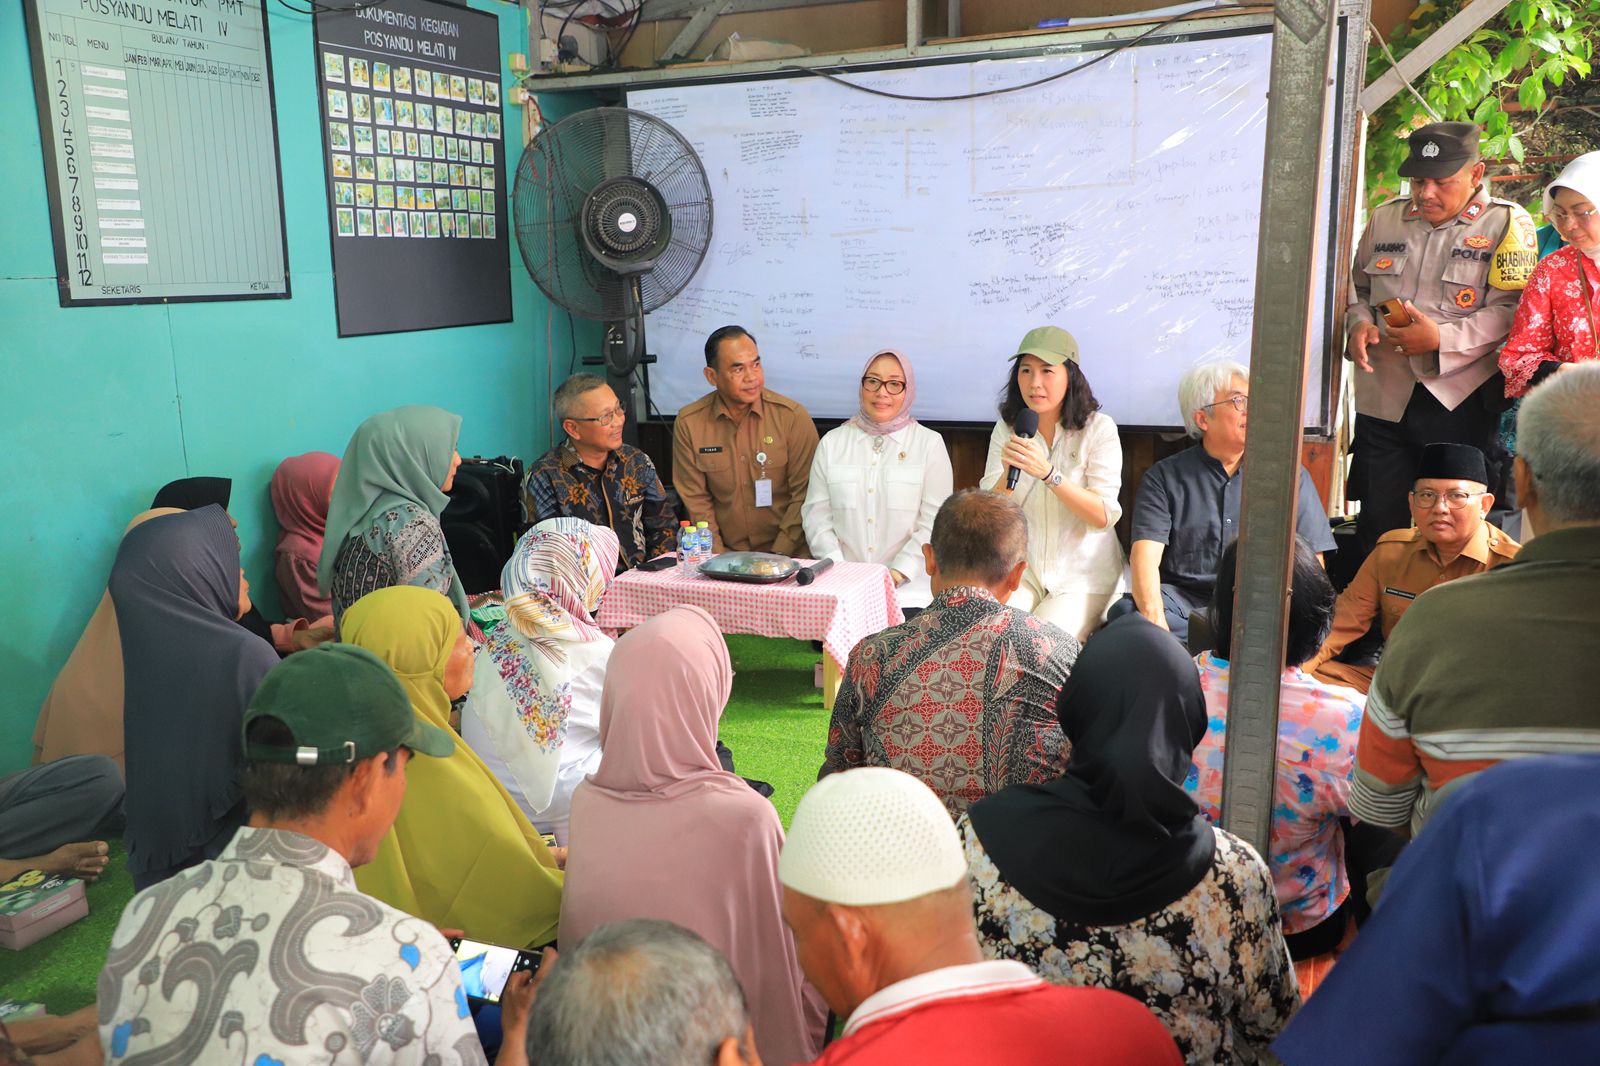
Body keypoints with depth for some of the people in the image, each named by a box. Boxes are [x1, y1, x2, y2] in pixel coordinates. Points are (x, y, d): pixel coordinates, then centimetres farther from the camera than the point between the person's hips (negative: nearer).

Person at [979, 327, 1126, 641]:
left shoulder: (1098, 428, -6)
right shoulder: (1007, 429, 5)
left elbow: (1104, 516, -15)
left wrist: (1048, 472, -28)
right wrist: (1008, 473, -23)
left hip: (1084, 576, -2)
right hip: (1021, 569, 3)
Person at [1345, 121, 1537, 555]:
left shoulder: (1507, 223, -1)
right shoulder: (1385, 218, 13)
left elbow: (1510, 308, -9)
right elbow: (1356, 286, 22)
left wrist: (1441, 339, -19)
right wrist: (1358, 323, 1)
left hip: (1461, 404, -3)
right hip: (1383, 399, 4)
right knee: (1378, 530, 8)